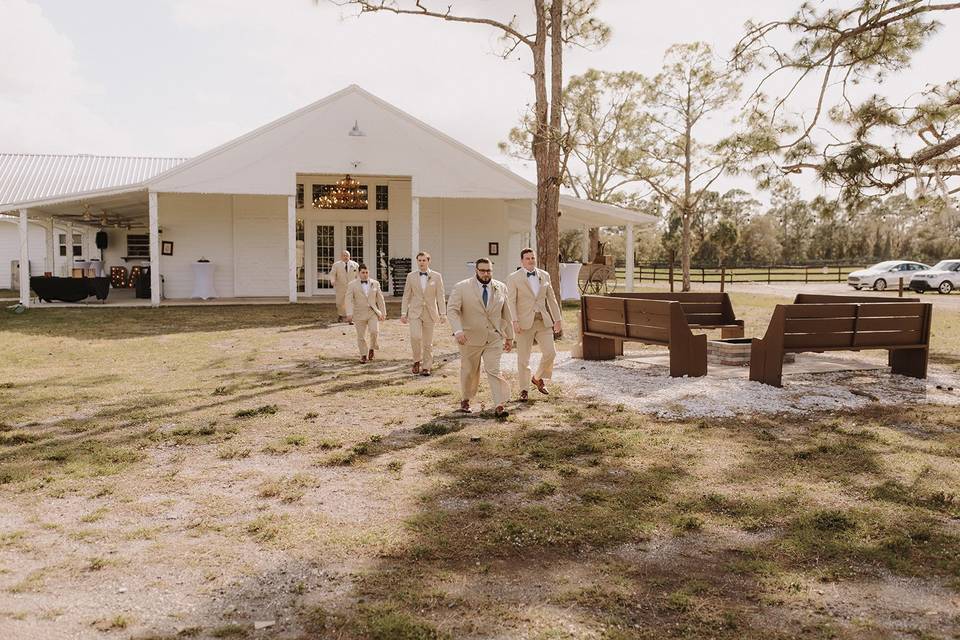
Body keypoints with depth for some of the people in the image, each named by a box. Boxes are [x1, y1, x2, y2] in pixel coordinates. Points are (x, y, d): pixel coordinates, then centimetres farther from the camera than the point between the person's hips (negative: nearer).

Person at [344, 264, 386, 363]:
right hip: (359, 314, -1)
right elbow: (348, 300, -10)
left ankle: (372, 348, 8)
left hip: (373, 313, 1)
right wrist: (349, 314, -22)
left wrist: (383, 313, 4)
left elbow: (380, 299, 7)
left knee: (374, 331, -18)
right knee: (361, 336, 3)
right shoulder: (352, 285, -2)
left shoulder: (375, 283, 5)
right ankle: (364, 355, 20)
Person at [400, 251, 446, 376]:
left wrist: (443, 313, -7)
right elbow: (406, 296, 7)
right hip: (415, 312, 0)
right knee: (415, 336, -19)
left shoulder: (436, 276, 2)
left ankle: (426, 367, 15)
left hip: (430, 313, 0)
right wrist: (403, 313, 1)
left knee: (428, 342, 4)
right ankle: (417, 361, 2)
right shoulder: (411, 276, 5)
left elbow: (440, 296, 0)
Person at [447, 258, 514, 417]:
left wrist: (509, 336, 13)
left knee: (494, 370, -8)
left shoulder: (501, 288, 4)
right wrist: (458, 330, -28)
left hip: (494, 338, 1)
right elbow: (452, 310, -13)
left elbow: (506, 313, 11)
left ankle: (499, 406, -8)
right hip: (470, 338, -1)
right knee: (469, 371, 13)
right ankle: (465, 400, 34)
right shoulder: (462, 287, -7)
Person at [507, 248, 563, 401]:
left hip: (543, 321, 4)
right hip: (525, 322, -4)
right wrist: (515, 321, -19)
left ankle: (538, 378, 23)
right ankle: (524, 390, 16)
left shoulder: (544, 275, 10)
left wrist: (557, 319, 11)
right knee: (523, 358, 2)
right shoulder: (514, 278, -3)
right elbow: (511, 301, -8)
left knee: (550, 353, -2)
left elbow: (551, 298, 14)